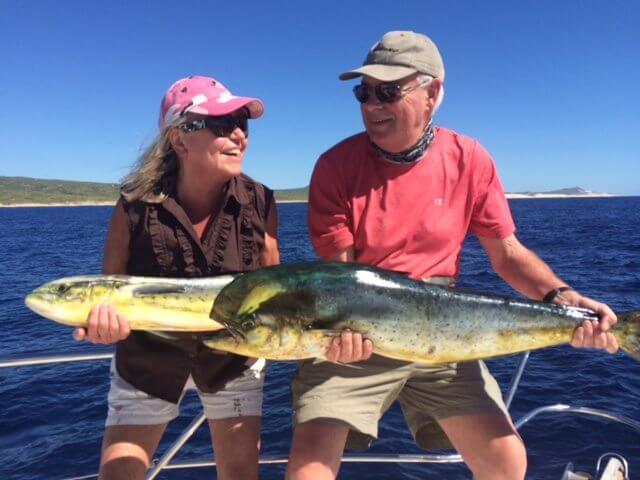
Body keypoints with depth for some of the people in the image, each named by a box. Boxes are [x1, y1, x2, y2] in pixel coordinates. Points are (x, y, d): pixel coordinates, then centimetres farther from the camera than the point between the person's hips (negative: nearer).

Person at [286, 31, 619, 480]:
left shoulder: (470, 159, -4)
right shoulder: (336, 165, -10)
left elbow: (508, 254, 2)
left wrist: (561, 297, -14)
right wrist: (343, 323, -30)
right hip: (354, 335, -2)